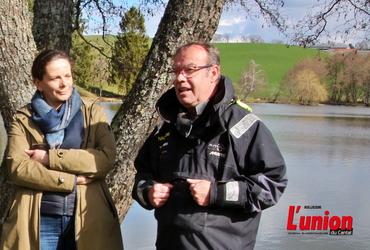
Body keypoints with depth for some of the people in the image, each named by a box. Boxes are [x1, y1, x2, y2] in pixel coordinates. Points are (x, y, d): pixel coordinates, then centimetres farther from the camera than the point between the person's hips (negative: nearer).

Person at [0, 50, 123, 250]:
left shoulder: (92, 112, 6)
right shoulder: (23, 119, 4)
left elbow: (107, 158, -8)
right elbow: (17, 167, -9)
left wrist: (50, 158, -12)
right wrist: (72, 180, -13)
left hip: (86, 218, 1)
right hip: (40, 220, 0)